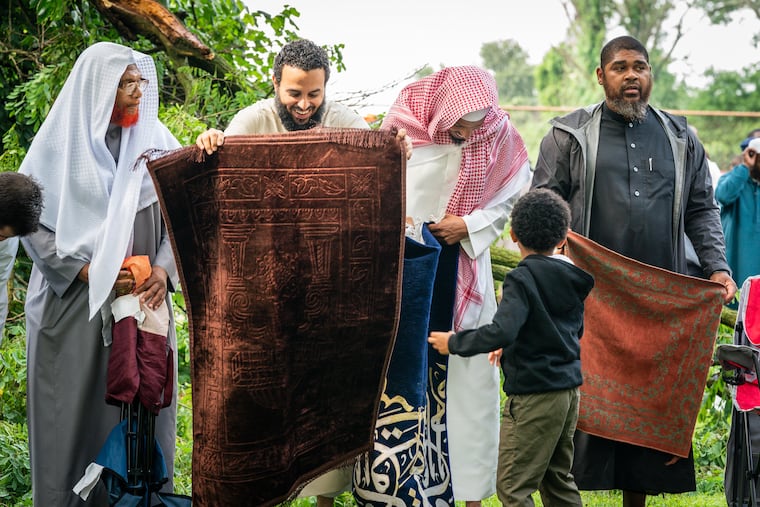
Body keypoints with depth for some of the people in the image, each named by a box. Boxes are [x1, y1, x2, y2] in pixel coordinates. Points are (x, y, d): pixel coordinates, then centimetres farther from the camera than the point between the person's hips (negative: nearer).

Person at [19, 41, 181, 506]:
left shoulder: (155, 141, 4)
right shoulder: (59, 145, -3)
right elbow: (33, 223, -3)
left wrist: (164, 268, -10)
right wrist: (88, 272, -12)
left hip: (142, 297, 2)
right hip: (72, 303, -2)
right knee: (74, 406, 3)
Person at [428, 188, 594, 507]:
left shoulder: (522, 279, -15)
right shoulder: (570, 277, 9)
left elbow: (501, 332, -28)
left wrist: (454, 343, -13)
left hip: (534, 396, -8)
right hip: (569, 389, 8)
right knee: (557, 478, 19)